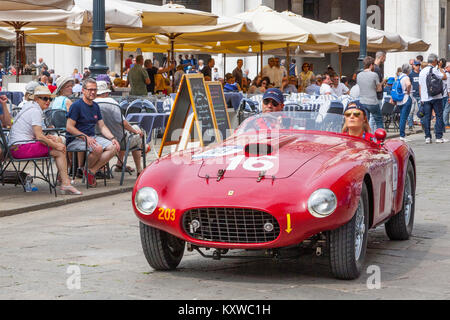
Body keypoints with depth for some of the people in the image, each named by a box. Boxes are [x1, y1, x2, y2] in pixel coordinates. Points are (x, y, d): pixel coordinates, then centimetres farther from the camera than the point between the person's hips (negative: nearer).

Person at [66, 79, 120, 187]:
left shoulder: (95, 106, 16)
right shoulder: (76, 105, -7)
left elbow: (102, 126, 16)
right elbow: (69, 127, -13)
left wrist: (112, 138, -1)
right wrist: (85, 137, -20)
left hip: (92, 137, 7)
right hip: (76, 139, -7)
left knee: (114, 147, -16)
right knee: (98, 148, -33)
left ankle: (92, 170, -16)